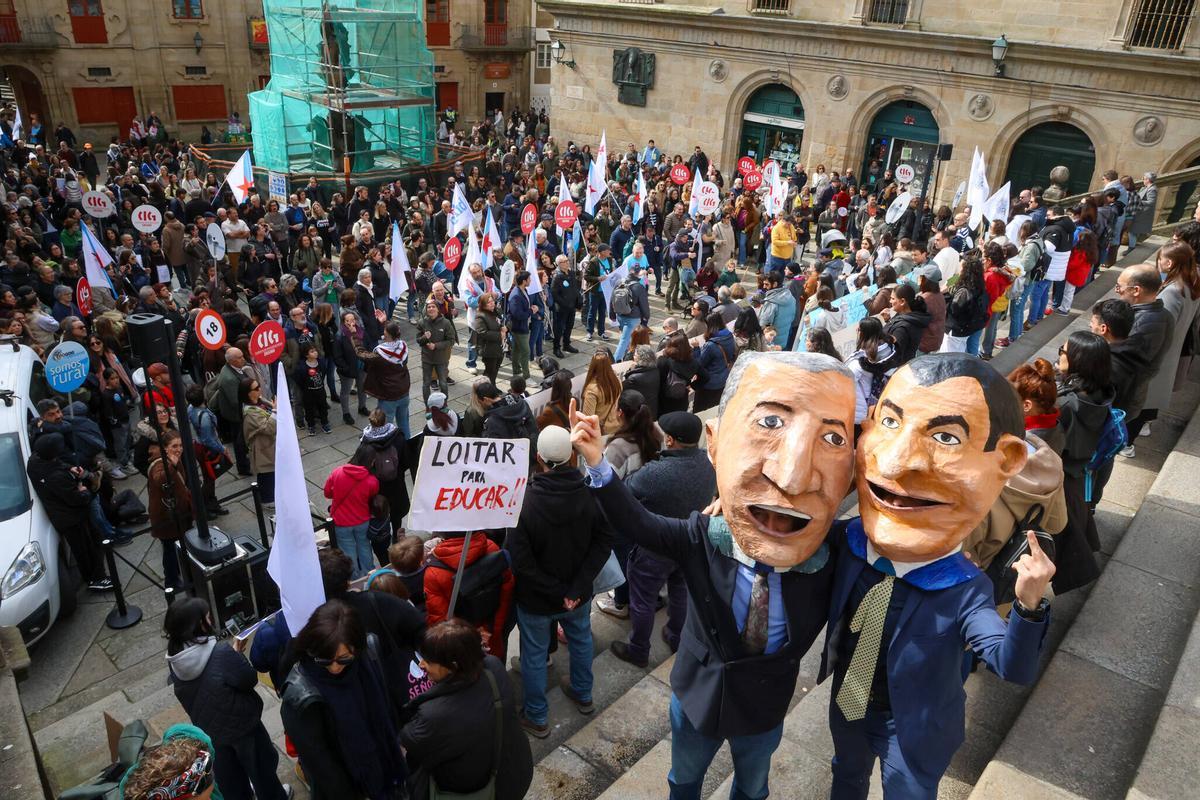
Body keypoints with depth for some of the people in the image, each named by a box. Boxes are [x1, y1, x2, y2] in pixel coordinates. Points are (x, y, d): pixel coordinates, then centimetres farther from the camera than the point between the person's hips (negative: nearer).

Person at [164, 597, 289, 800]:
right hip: (240, 723, -5)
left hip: (207, 727, 5)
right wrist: (237, 654, -6)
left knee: (226, 771, 28)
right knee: (258, 765, 23)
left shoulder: (174, 660, -15)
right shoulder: (221, 653, -34)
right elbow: (250, 680, -20)